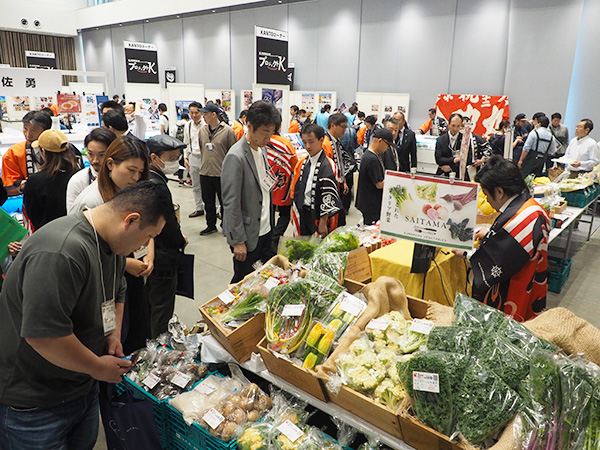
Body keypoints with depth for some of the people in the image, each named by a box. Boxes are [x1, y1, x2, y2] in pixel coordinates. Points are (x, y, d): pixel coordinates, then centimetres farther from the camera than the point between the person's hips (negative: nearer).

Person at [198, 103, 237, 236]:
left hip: (222, 174, -5)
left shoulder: (227, 130, -10)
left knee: (224, 202, 7)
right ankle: (211, 226, 27)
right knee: (208, 201, 14)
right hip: (205, 173, 5)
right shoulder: (203, 130, 6)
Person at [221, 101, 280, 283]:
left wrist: (269, 184, 3)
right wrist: (238, 241, -17)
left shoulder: (262, 149, 7)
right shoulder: (236, 157, -20)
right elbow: (231, 203, -19)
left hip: (266, 229, 8)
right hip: (248, 235, -8)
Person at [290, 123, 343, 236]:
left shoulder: (328, 166, -15)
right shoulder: (302, 163, 7)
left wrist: (323, 222, -18)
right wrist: (293, 214, 12)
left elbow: (329, 197, -17)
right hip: (302, 216, 6)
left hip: (319, 216, -6)